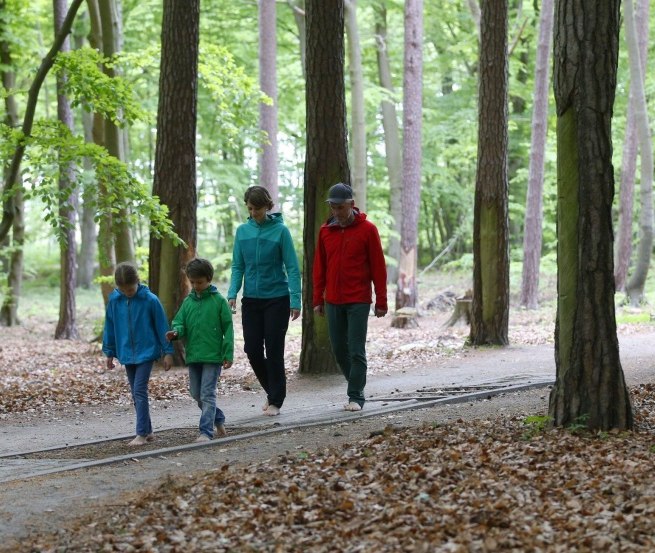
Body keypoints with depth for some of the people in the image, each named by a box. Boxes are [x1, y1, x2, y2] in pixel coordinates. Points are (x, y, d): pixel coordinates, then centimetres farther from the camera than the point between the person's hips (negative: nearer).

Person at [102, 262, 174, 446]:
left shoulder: (150, 300, -12)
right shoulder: (114, 300, -2)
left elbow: (162, 326, -6)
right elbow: (110, 327, 8)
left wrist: (168, 352, -4)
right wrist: (109, 352, 12)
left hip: (146, 353, -5)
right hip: (127, 354, 5)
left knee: (140, 392, -11)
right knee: (136, 394, 10)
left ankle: (142, 434, -9)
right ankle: (148, 431, 19)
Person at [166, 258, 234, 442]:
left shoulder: (218, 301, -5)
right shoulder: (188, 301, 8)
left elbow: (228, 329, -4)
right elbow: (179, 322, 8)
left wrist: (228, 354, -8)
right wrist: (176, 332, -17)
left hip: (213, 356, -6)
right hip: (193, 356, 6)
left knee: (207, 394, -9)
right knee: (196, 393, 12)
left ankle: (206, 432, -7)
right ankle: (218, 420, 30)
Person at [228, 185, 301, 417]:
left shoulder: (280, 231, -9)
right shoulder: (243, 231, 3)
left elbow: (292, 268, -9)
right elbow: (238, 266, 7)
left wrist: (295, 301, -15)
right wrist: (232, 294, -7)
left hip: (277, 299, -4)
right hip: (251, 300, 4)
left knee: (274, 350, 0)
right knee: (252, 349, 3)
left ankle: (276, 401, 12)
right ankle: (271, 390, 26)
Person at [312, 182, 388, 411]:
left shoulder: (367, 229, -4)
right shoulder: (325, 231, 7)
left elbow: (378, 267, -3)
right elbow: (319, 268, 12)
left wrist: (381, 302, -4)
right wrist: (317, 300, 9)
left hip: (359, 301, -4)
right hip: (333, 301, 4)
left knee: (357, 351, -5)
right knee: (339, 349, 8)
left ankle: (356, 397, 0)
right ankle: (356, 388, 24)